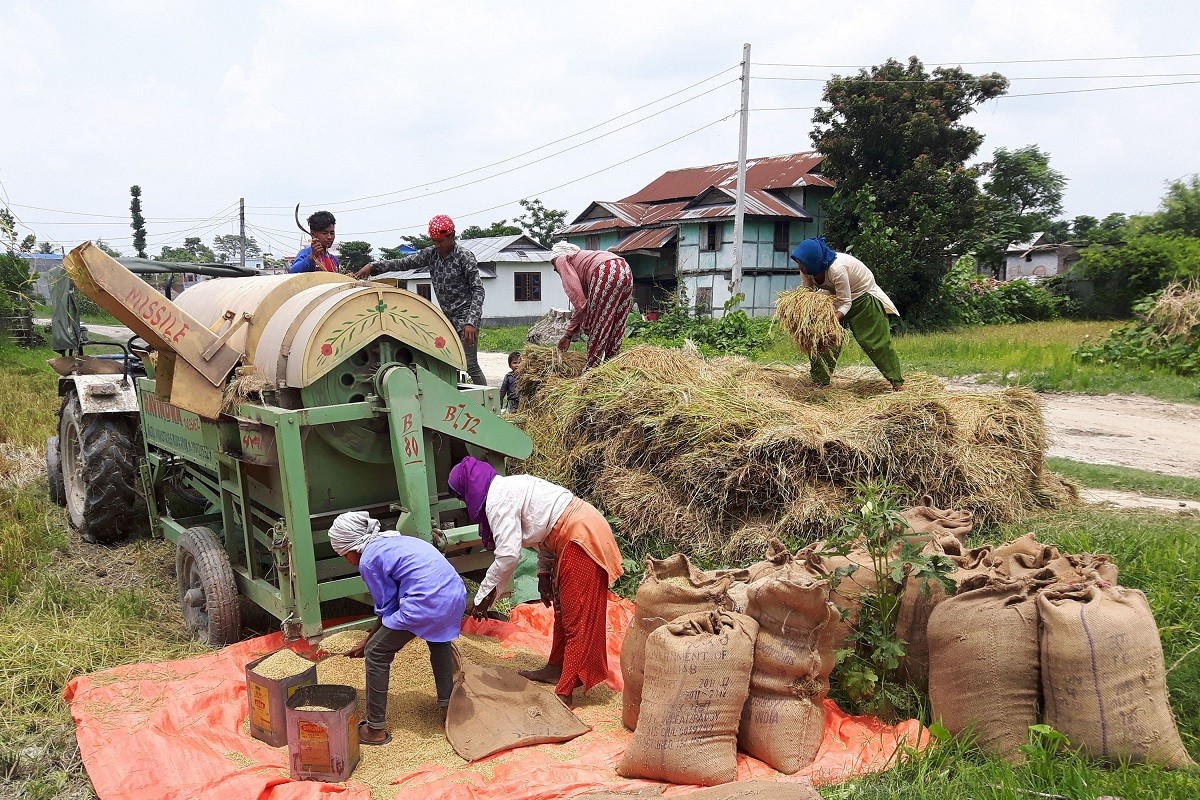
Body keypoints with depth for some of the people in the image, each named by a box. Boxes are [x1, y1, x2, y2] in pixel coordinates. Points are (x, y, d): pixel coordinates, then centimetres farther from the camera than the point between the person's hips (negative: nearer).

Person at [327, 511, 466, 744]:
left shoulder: (368, 561, 1)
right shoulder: (392, 540, 26)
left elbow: (387, 608, 5)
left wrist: (369, 643, 23)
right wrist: (369, 640, 34)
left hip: (426, 603, -9)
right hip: (456, 593, 9)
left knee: (376, 655, 8)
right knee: (439, 641, 38)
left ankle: (376, 729, 15)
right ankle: (447, 705, 45)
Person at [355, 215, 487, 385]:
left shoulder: (464, 256, -11)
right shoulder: (431, 253, 6)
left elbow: (478, 290, -14)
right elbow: (404, 263, 4)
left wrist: (471, 322, -24)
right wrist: (373, 266, -9)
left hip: (465, 315, -7)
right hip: (446, 316, 7)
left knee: (470, 365, -10)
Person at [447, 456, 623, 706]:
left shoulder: (498, 499, -13)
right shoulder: (510, 487, 16)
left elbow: (508, 554, -19)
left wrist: (484, 595, -9)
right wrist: (544, 573, 17)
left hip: (581, 537, -10)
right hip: (580, 529, 10)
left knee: (577, 617, -5)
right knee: (563, 608, 20)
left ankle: (565, 693, 1)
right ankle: (556, 669, 34)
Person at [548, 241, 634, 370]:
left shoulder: (562, 259, 18)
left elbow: (576, 294, -1)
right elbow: (583, 300, 37)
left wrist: (585, 322, 1)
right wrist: (569, 335, 39)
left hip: (606, 273, -8)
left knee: (597, 327, 1)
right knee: (616, 328, 13)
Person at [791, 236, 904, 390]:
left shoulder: (837, 268, -40)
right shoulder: (807, 270, -19)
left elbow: (845, 303, -32)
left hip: (863, 297, -6)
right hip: (837, 296, 7)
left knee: (874, 340, -2)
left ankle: (897, 380, 11)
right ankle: (820, 381, 9)